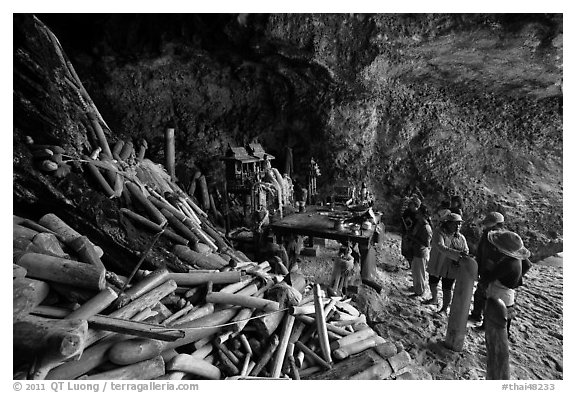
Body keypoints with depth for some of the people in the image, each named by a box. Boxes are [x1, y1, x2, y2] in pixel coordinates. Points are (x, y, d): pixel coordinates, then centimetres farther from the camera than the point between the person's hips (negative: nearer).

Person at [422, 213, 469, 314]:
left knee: (447, 289, 6)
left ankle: (444, 309, 25)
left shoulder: (461, 238, -2)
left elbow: (466, 252, 5)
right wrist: (457, 254, -44)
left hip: (451, 269, 1)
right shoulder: (439, 233, -17)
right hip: (436, 266, 0)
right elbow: (441, 248, -32)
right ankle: (434, 299, 48)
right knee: (432, 284, 19)